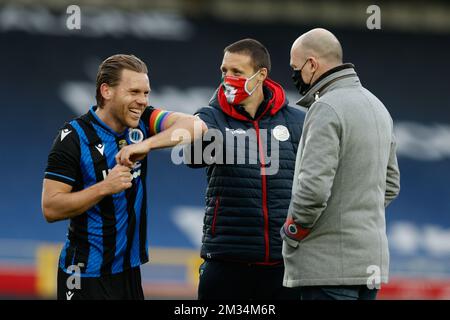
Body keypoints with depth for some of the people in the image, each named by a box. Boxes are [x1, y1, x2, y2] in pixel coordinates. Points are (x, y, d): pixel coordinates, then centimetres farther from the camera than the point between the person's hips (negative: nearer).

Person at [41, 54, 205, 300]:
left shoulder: (141, 122, 2)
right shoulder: (74, 138, -12)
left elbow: (193, 126, -15)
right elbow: (50, 208, -15)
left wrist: (147, 143, -30)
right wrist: (104, 188, -23)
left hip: (130, 270, 5)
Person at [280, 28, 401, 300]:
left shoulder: (326, 109, -14)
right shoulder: (377, 106, 16)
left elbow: (314, 187, -22)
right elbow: (391, 183, 24)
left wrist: (291, 234, -8)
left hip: (330, 265, -9)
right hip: (372, 261, 9)